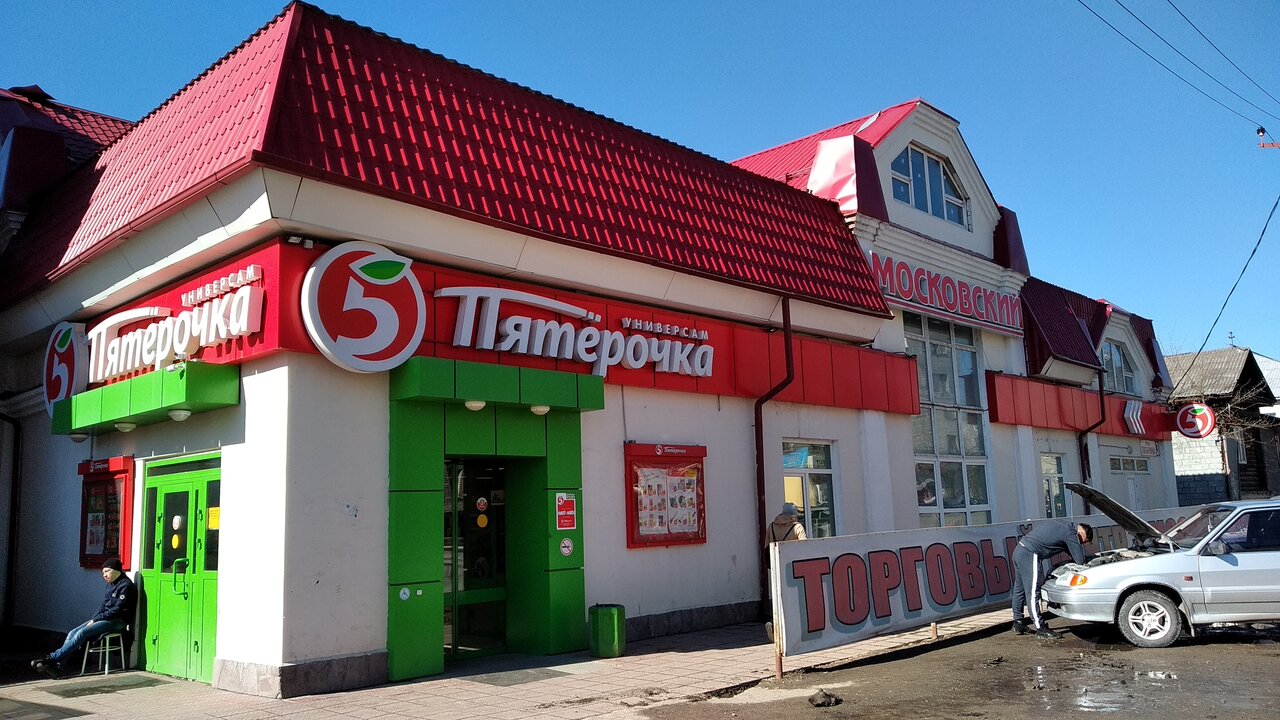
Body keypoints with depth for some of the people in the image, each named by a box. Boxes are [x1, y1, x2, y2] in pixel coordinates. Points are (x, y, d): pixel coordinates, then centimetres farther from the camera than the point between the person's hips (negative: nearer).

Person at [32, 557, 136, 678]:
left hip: (117, 621, -9)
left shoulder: (126, 586, -11)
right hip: (105, 619, 9)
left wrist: (95, 619, -14)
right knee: (72, 633, -9)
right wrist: (94, 619, -2)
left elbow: (117, 610, -16)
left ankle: (53, 658, -22)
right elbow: (103, 605, 16)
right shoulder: (112, 585, 18)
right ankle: (59, 666, -18)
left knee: (81, 633, -24)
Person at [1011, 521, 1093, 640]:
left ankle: (1018, 623, 27)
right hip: (1029, 555, -11)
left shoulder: (1063, 527, 21)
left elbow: (1073, 553, 31)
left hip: (1019, 550, 11)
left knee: (1019, 589, 18)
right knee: (1032, 593, -7)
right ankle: (1041, 630, -4)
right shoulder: (1070, 532, -9)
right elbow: (1080, 560, -7)